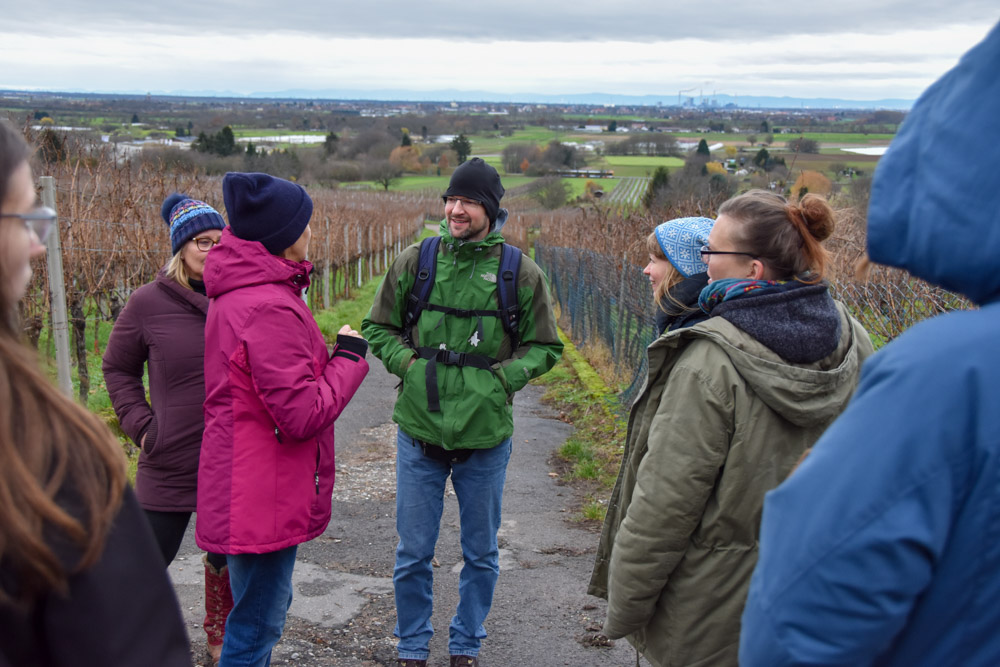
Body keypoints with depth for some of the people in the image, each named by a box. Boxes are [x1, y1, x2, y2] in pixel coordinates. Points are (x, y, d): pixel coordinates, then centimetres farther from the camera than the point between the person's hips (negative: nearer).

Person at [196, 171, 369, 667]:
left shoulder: (236, 294, 9)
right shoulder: (269, 309, -25)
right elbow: (302, 415, -25)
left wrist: (328, 358, 6)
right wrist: (348, 358, -13)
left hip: (246, 488, 11)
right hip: (264, 495, -11)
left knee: (267, 607, 26)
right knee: (257, 623, 4)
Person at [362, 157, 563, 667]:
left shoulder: (521, 274, -3)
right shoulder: (414, 262, -1)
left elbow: (544, 348, 5)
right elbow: (378, 328, 10)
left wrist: (502, 376, -10)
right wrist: (408, 362, -7)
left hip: (486, 433, 0)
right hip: (419, 429, 0)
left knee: (481, 553, 15)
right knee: (413, 552, 12)